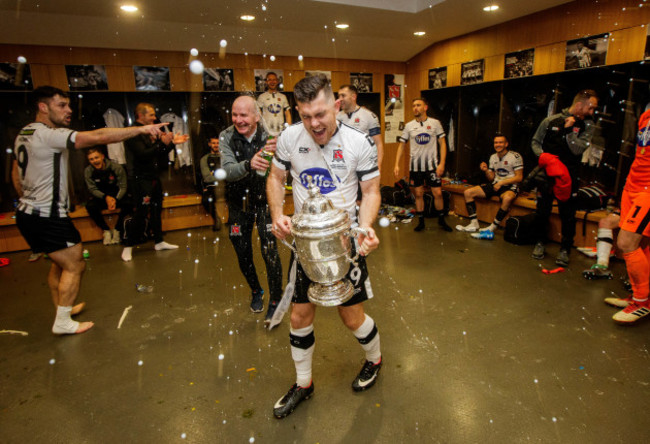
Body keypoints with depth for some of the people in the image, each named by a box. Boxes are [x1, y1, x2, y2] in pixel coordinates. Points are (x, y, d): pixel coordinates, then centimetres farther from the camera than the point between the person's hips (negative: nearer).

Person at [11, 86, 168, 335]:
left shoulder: (24, 134, 13)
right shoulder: (49, 135, -19)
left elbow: (16, 175, 22)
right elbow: (98, 137, -30)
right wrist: (140, 129, -31)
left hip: (28, 213, 10)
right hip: (48, 217, -10)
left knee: (60, 263, 22)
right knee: (74, 266, 1)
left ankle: (62, 308, 37)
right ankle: (63, 323, 10)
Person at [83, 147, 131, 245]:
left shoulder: (116, 167, -15)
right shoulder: (88, 171, -10)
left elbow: (123, 187, -12)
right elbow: (93, 189, -5)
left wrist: (115, 199, -28)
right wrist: (106, 197, -24)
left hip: (117, 196, -1)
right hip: (101, 197, 1)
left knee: (128, 203, -32)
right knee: (90, 206, -29)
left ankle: (117, 230, -14)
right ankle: (106, 230, -11)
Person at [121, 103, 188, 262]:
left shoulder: (150, 132, 15)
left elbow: (160, 154, 17)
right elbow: (143, 154, -23)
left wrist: (172, 143, 7)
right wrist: (162, 143, -26)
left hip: (154, 177, 8)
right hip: (141, 179, -8)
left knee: (156, 209, 11)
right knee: (142, 212, -8)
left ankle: (159, 241, 21)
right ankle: (128, 246, 2)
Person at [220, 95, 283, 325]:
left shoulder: (268, 137, -13)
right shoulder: (226, 137, -12)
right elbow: (227, 172, -26)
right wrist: (249, 164, -46)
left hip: (264, 200, -2)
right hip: (238, 203, 2)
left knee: (269, 251, -8)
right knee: (243, 253, 12)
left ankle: (275, 301, 10)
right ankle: (256, 291, 38)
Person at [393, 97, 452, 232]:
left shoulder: (435, 123, 2)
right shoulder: (409, 126, 5)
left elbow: (442, 143, 2)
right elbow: (402, 145, 8)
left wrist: (442, 163, -8)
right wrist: (397, 164, 0)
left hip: (432, 164, -1)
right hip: (415, 165, 1)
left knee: (437, 193, -2)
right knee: (418, 194, 6)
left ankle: (441, 220, 17)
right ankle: (421, 221, 19)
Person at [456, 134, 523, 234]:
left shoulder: (515, 156, -6)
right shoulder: (493, 157, 13)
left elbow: (519, 177, -8)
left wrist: (501, 183, -15)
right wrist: (486, 171, -6)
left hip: (510, 186, -6)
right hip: (496, 185, 6)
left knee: (507, 198, -43)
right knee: (468, 192, -8)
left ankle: (492, 228, -29)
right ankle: (474, 224, -11)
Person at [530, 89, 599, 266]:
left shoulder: (587, 125, 3)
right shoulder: (551, 120, 3)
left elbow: (578, 149, -10)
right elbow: (535, 141, 10)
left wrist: (569, 129, -11)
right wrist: (541, 154, -7)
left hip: (569, 177, 0)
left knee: (567, 213, -1)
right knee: (542, 210, 5)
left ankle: (565, 249, 12)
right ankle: (540, 242, 23)